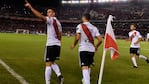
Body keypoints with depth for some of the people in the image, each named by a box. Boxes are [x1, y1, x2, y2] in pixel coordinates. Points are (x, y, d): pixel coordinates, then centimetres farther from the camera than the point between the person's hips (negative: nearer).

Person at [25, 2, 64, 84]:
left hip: (50, 44, -8)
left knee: (48, 64, -4)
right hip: (57, 45, 8)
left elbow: (41, 16, -23)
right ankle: (59, 75, 2)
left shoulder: (50, 19, -5)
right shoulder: (58, 22, 20)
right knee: (52, 62, 20)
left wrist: (30, 7, -25)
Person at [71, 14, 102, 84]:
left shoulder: (80, 26, -4)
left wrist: (74, 45, 5)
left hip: (83, 49, -5)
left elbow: (77, 38, -14)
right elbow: (100, 40, 2)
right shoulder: (94, 28, 8)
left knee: (84, 67, -7)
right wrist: (96, 47, 19)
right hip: (91, 49, 5)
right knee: (88, 65, 22)